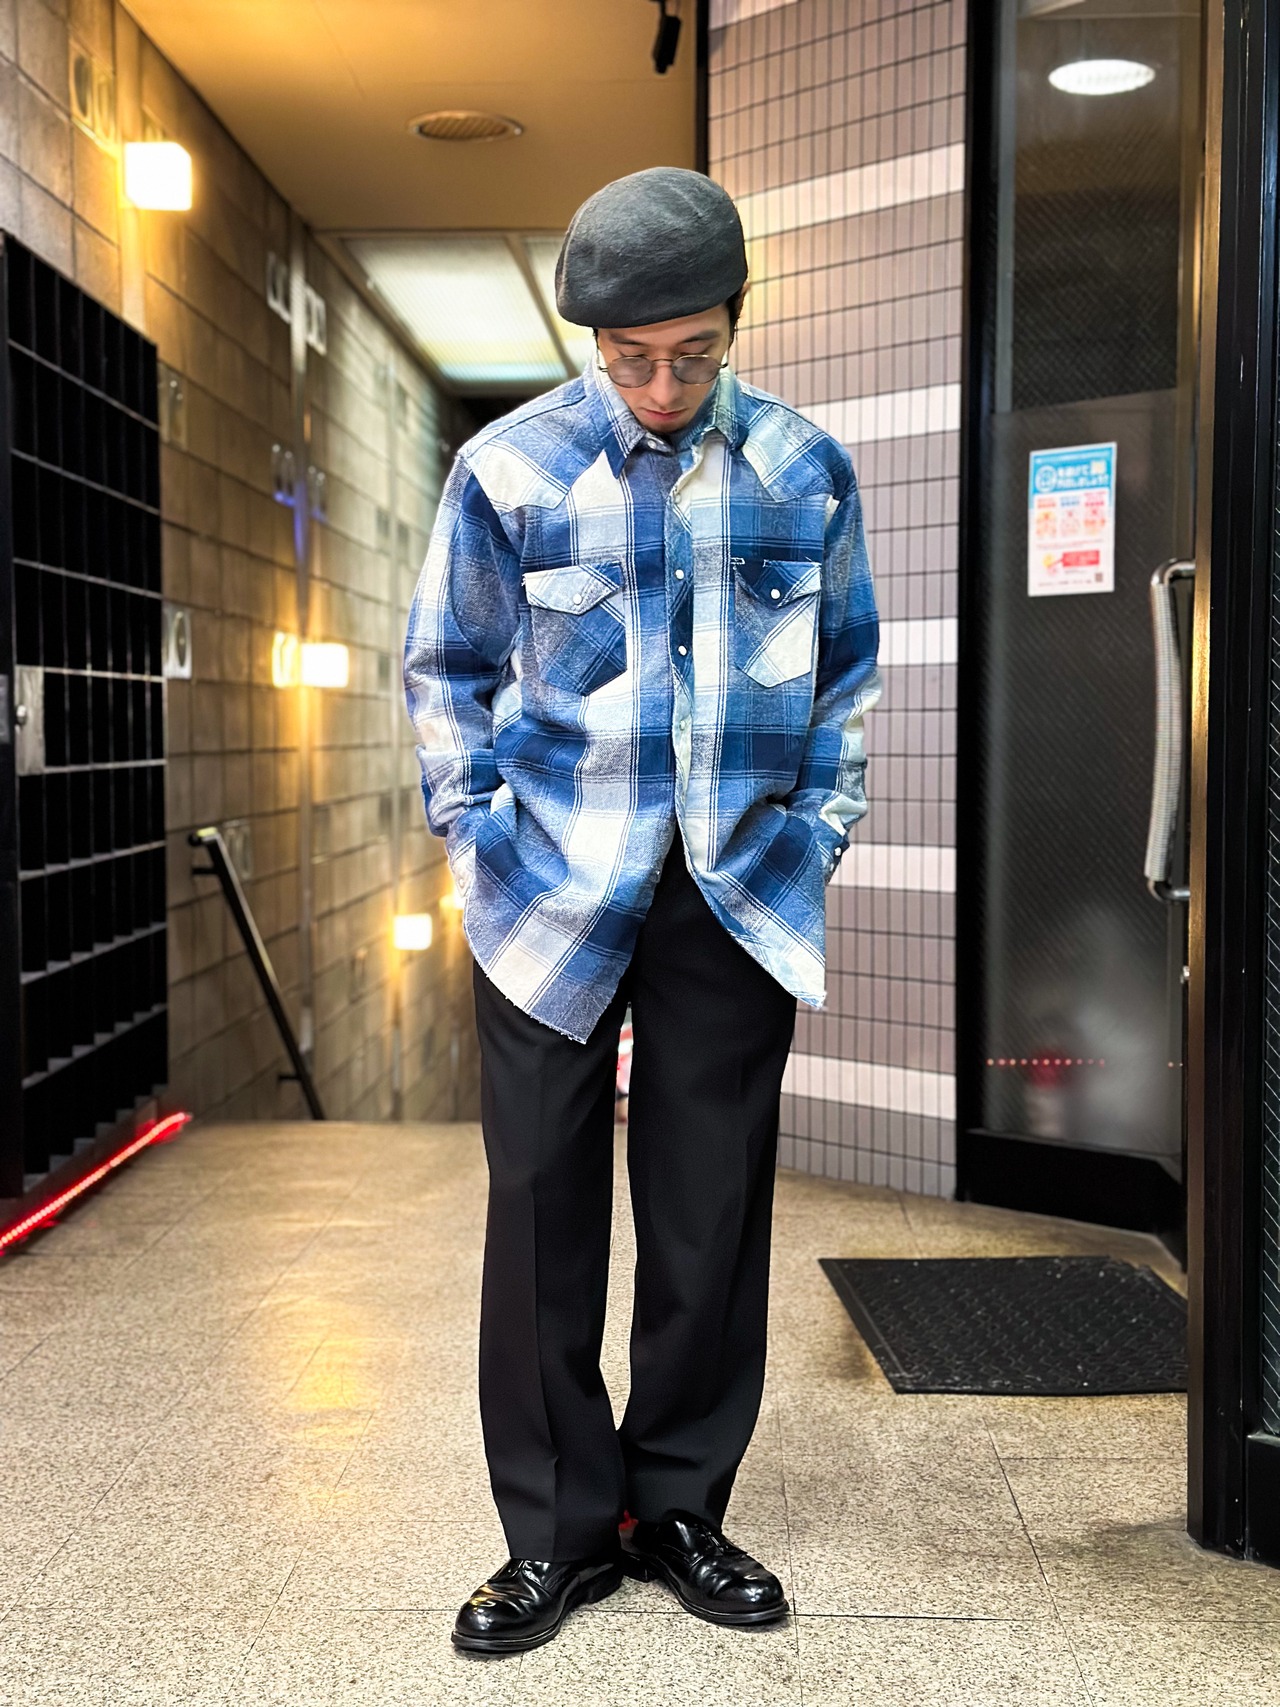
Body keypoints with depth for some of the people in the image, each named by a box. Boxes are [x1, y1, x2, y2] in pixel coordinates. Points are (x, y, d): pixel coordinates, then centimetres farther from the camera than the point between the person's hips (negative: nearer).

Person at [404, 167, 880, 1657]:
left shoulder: (805, 470, 3)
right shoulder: (510, 468, -2)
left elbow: (845, 668, 14)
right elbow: (446, 669, 7)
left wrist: (816, 830, 7)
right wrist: (482, 837, 0)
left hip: (739, 903, 2)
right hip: (555, 899, -1)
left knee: (714, 1211, 7)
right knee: (543, 1206, 3)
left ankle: (679, 1507, 24)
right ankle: (557, 1530, 18)